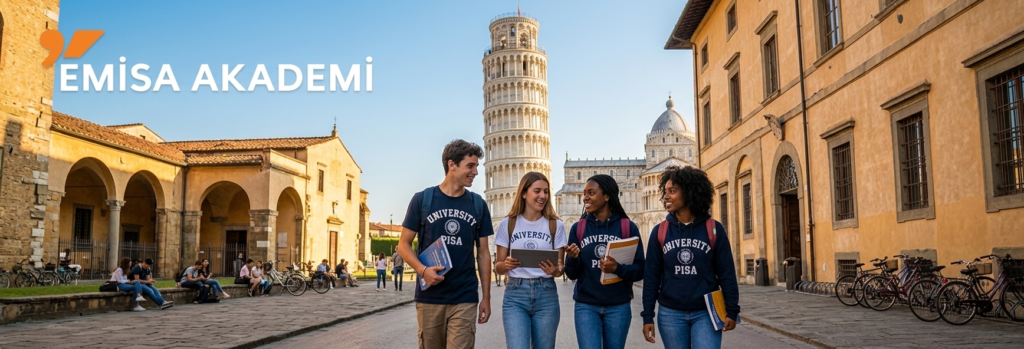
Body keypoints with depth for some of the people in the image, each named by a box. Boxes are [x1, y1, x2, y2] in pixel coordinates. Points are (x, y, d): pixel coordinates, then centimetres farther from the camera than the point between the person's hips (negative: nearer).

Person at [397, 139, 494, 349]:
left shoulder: (478, 205, 6)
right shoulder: (422, 199, 0)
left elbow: (483, 252, 9)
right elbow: (404, 244, 2)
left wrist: (486, 297, 6)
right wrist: (422, 270, -16)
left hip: (464, 299, 1)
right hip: (429, 298, 0)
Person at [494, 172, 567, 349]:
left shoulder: (556, 225, 4)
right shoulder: (507, 224, 2)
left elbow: (561, 267, 6)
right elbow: (499, 267, 5)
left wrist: (555, 271, -18)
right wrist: (506, 265, -18)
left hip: (546, 295, 2)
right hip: (515, 295, -1)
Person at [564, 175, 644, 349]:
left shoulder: (628, 227, -2)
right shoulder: (578, 228, 2)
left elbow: (639, 270, -4)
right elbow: (572, 274, 2)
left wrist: (618, 269, -23)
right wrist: (573, 258, -19)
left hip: (618, 307, 0)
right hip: (586, 306, 0)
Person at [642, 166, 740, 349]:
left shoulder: (714, 229, -2)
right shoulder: (659, 232, 0)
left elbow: (727, 273, 0)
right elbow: (651, 276, 2)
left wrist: (731, 310, -3)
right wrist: (647, 316, -1)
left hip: (706, 313, -1)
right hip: (670, 314, 2)